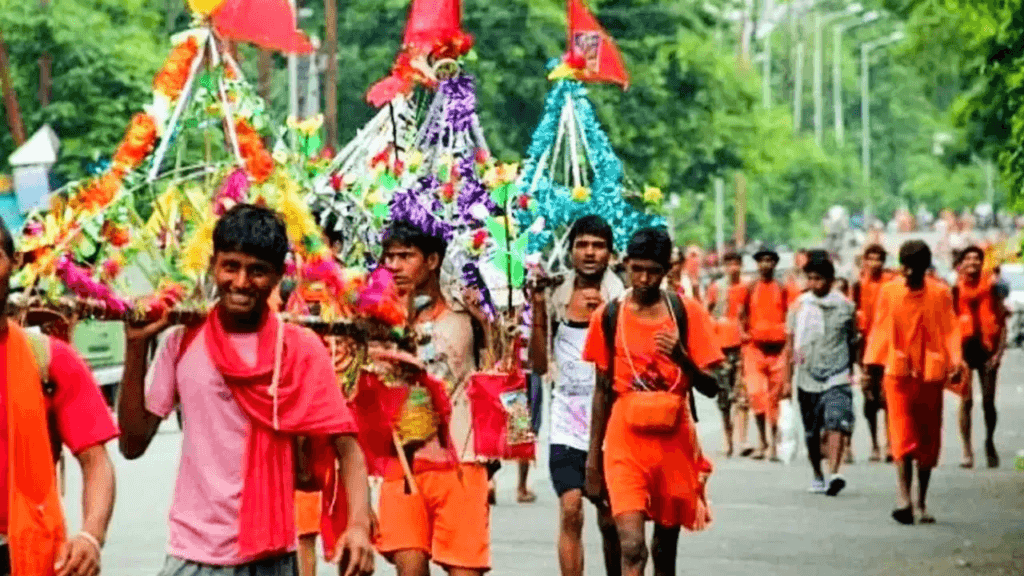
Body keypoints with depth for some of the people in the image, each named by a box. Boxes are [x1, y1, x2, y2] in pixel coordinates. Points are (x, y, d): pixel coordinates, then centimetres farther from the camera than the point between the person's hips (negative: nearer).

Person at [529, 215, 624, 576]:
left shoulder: (620, 299, -1)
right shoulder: (557, 297, 5)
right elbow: (540, 364, 6)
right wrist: (538, 310, -3)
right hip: (567, 422, 1)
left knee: (609, 519, 6)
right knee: (570, 512, -10)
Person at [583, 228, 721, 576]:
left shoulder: (687, 313, 0)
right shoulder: (609, 316, 2)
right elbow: (602, 390, 10)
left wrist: (680, 357, -21)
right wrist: (594, 456, 10)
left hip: (674, 439, 1)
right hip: (625, 442, -1)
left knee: (665, 546, 13)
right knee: (631, 546, -15)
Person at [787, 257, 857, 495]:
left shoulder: (845, 306, 5)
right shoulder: (799, 305, 5)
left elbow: (852, 340, 16)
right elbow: (791, 341, 8)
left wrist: (851, 369, 19)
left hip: (837, 376, -2)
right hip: (807, 377, 2)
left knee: (837, 422, -20)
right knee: (812, 431, 9)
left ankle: (834, 474, -29)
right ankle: (817, 476, 25)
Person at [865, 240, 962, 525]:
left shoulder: (940, 294, 2)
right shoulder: (889, 292, 3)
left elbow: (950, 330, -2)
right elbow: (880, 330, 6)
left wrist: (955, 362, -16)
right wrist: (872, 365, 0)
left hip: (930, 374, 1)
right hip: (898, 373, -1)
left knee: (928, 439, 7)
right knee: (903, 434, -13)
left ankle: (921, 501, 18)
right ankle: (903, 497, -24)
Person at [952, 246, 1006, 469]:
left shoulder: (991, 287, 2)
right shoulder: (956, 290, 2)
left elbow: (1002, 323, 3)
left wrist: (999, 352, -5)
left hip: (987, 348, 1)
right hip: (964, 347, -1)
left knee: (988, 401, 5)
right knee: (966, 401, -5)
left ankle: (989, 442, 27)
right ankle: (967, 450, 0)